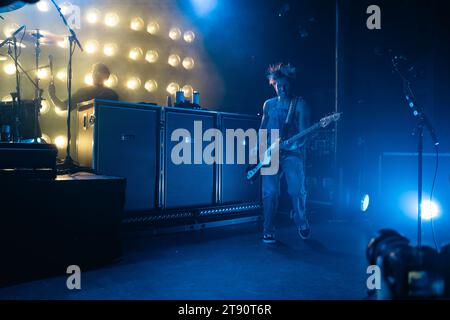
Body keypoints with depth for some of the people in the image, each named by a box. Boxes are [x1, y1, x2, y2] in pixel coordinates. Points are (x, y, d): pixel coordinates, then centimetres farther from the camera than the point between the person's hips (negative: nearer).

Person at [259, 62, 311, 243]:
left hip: (292, 152, -2)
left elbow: (304, 131, -2)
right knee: (270, 191, -5)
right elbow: (262, 129, 16)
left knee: (296, 190, -8)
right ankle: (269, 231, 5)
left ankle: (302, 224, 19)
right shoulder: (268, 104, 16)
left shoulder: (299, 104, 6)